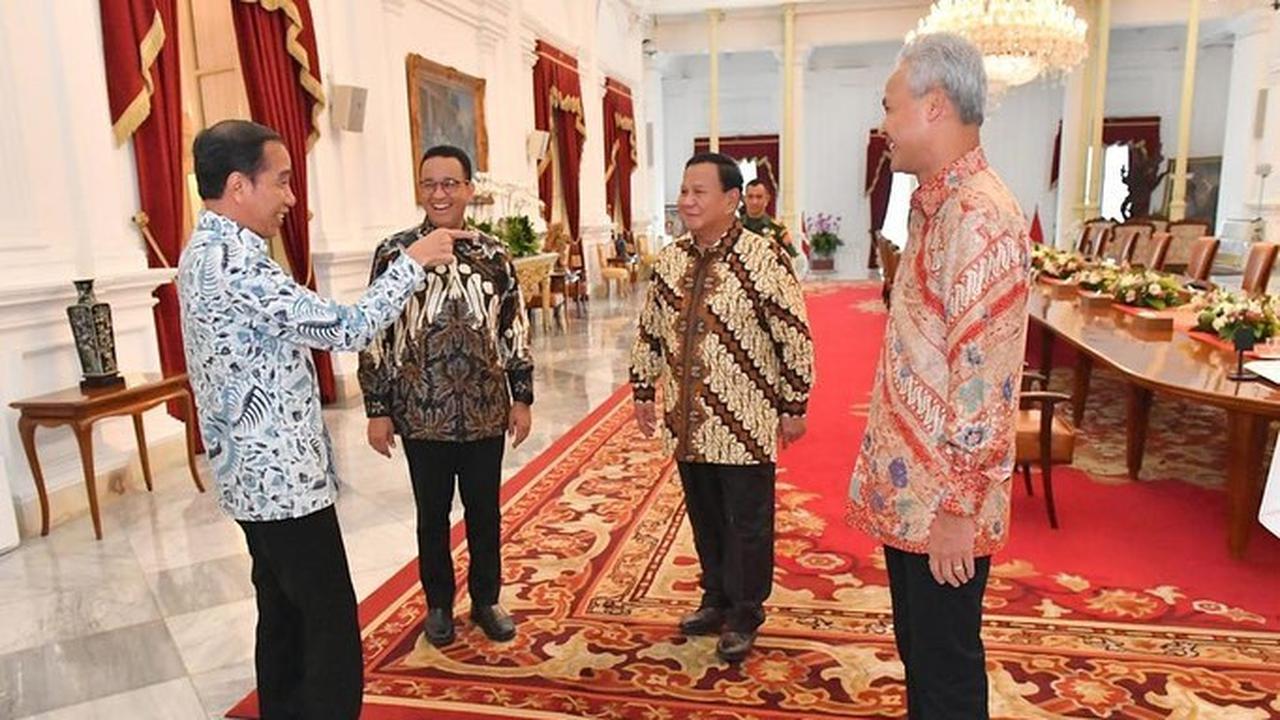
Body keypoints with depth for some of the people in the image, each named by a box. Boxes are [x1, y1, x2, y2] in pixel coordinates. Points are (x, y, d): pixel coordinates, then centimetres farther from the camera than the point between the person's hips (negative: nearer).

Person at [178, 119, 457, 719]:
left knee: (285, 617, 19)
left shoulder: (206, 250, 11)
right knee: (331, 629, -1)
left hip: (256, 472, 10)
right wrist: (412, 262, -14)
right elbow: (344, 330, -23)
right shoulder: (232, 262, -21)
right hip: (284, 476, -10)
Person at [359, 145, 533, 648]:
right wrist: (377, 410, -4)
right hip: (421, 412, -1)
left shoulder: (494, 254, 0)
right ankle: (439, 605, 33)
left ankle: (486, 600, 33)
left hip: (486, 410, 2)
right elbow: (376, 336, -3)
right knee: (432, 513, 14)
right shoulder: (394, 253, -5)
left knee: (485, 509, 14)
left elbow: (515, 330, 4)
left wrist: (522, 398, 3)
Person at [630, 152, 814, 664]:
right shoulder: (669, 261, 4)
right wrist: (643, 391, 15)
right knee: (704, 519, 18)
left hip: (745, 423, -5)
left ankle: (744, 618, 27)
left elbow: (794, 338, -10)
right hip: (689, 422, 5)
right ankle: (716, 600, 38)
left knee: (747, 524, 9)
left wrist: (794, 406, -8)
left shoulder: (765, 259, -14)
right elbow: (651, 330, 14)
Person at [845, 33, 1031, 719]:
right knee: (918, 651, 23)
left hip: (943, 497, -9)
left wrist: (957, 506, -20)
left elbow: (981, 376, -24)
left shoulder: (979, 214, -20)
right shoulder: (935, 205, 11)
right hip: (908, 487, 9)